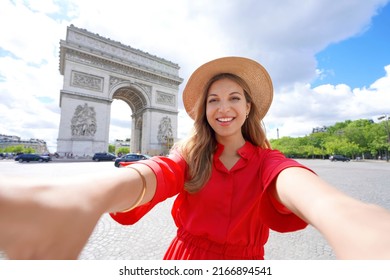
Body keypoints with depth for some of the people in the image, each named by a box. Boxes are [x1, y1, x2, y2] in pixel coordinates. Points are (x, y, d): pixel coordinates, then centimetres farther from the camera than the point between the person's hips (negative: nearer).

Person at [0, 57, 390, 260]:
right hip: (185, 256, 0)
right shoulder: (189, 157, -13)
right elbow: (149, 175, -35)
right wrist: (89, 196, -57)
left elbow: (295, 183, -36)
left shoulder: (266, 161, -13)